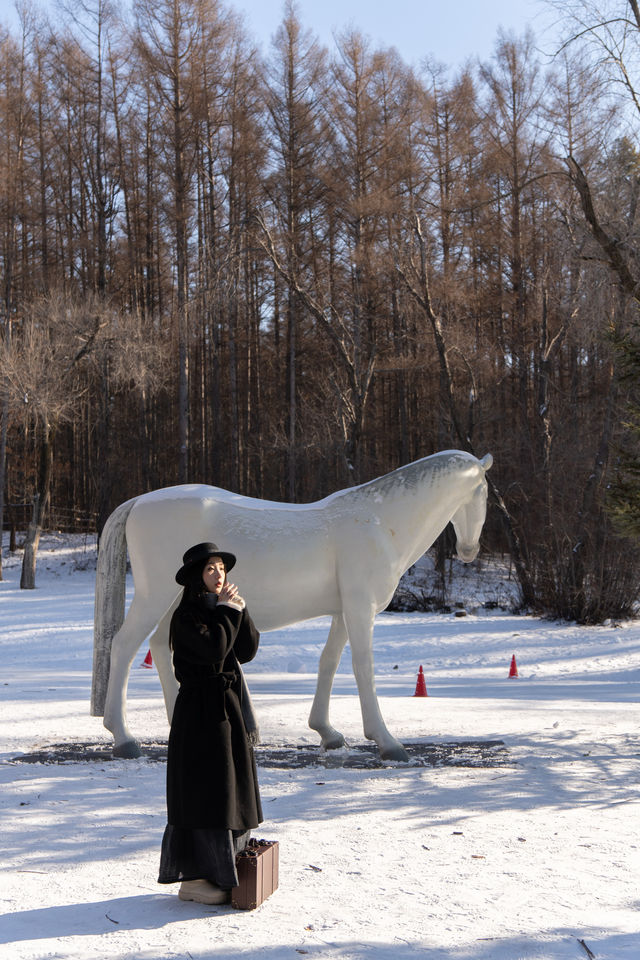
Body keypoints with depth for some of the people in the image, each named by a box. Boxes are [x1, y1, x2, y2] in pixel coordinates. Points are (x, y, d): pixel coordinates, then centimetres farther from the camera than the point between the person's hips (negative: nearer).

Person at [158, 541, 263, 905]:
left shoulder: (223, 610, 14)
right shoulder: (188, 615, -11)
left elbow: (248, 651, 3)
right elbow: (213, 650, -25)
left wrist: (240, 611, -7)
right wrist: (229, 612, -14)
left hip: (231, 706, 8)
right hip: (202, 711, -8)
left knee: (231, 785, 11)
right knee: (205, 790, -7)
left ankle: (223, 868, 21)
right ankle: (194, 878, -1)